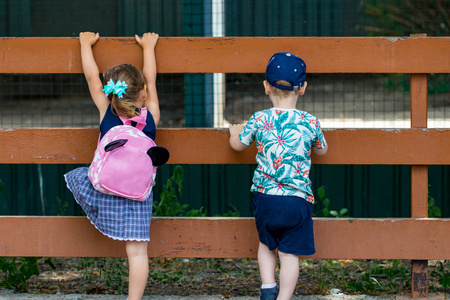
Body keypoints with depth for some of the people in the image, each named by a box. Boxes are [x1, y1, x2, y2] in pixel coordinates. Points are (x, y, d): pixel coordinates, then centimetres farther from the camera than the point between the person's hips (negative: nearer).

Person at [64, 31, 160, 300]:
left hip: (103, 190, 0)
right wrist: (149, 47, 25)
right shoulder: (151, 116, -3)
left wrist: (86, 44, 18)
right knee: (137, 251, 2)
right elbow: (151, 79, 11)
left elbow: (92, 77, 4)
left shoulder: (106, 111, -5)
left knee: (76, 175, 29)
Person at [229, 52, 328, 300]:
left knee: (266, 245, 22)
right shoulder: (310, 123, -4)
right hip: (297, 200, -1)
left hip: (265, 197, 1)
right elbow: (321, 150, 16)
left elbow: (237, 145, 13)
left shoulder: (259, 120, -4)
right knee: (289, 254, 5)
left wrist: (235, 131, 35)